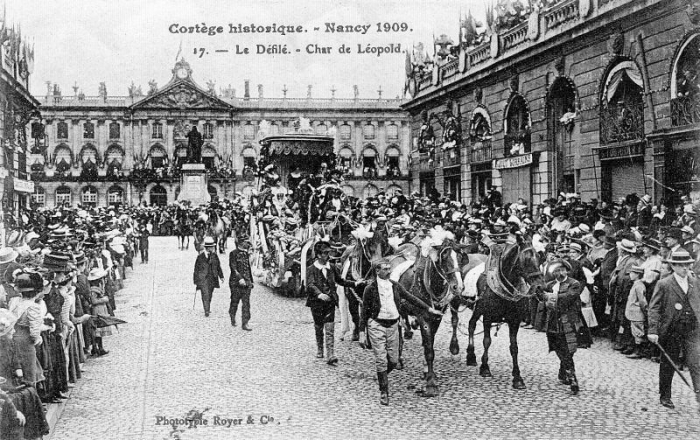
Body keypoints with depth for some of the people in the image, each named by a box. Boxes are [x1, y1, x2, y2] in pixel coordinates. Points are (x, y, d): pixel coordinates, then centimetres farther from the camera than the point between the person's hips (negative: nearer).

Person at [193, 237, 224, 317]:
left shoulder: (215, 256, 7)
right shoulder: (200, 257, -5)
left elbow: (218, 267, 17)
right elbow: (196, 269, 1)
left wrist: (221, 276, 12)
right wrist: (196, 280, 1)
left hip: (212, 279, 4)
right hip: (203, 279, -4)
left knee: (209, 295, 11)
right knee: (205, 294, -12)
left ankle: (207, 309, 25)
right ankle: (206, 311, -14)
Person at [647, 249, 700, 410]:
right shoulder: (663, 284, -5)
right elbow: (654, 308, -8)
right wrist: (653, 330, -16)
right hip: (671, 331, -2)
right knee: (668, 365, 9)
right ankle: (665, 396, 24)